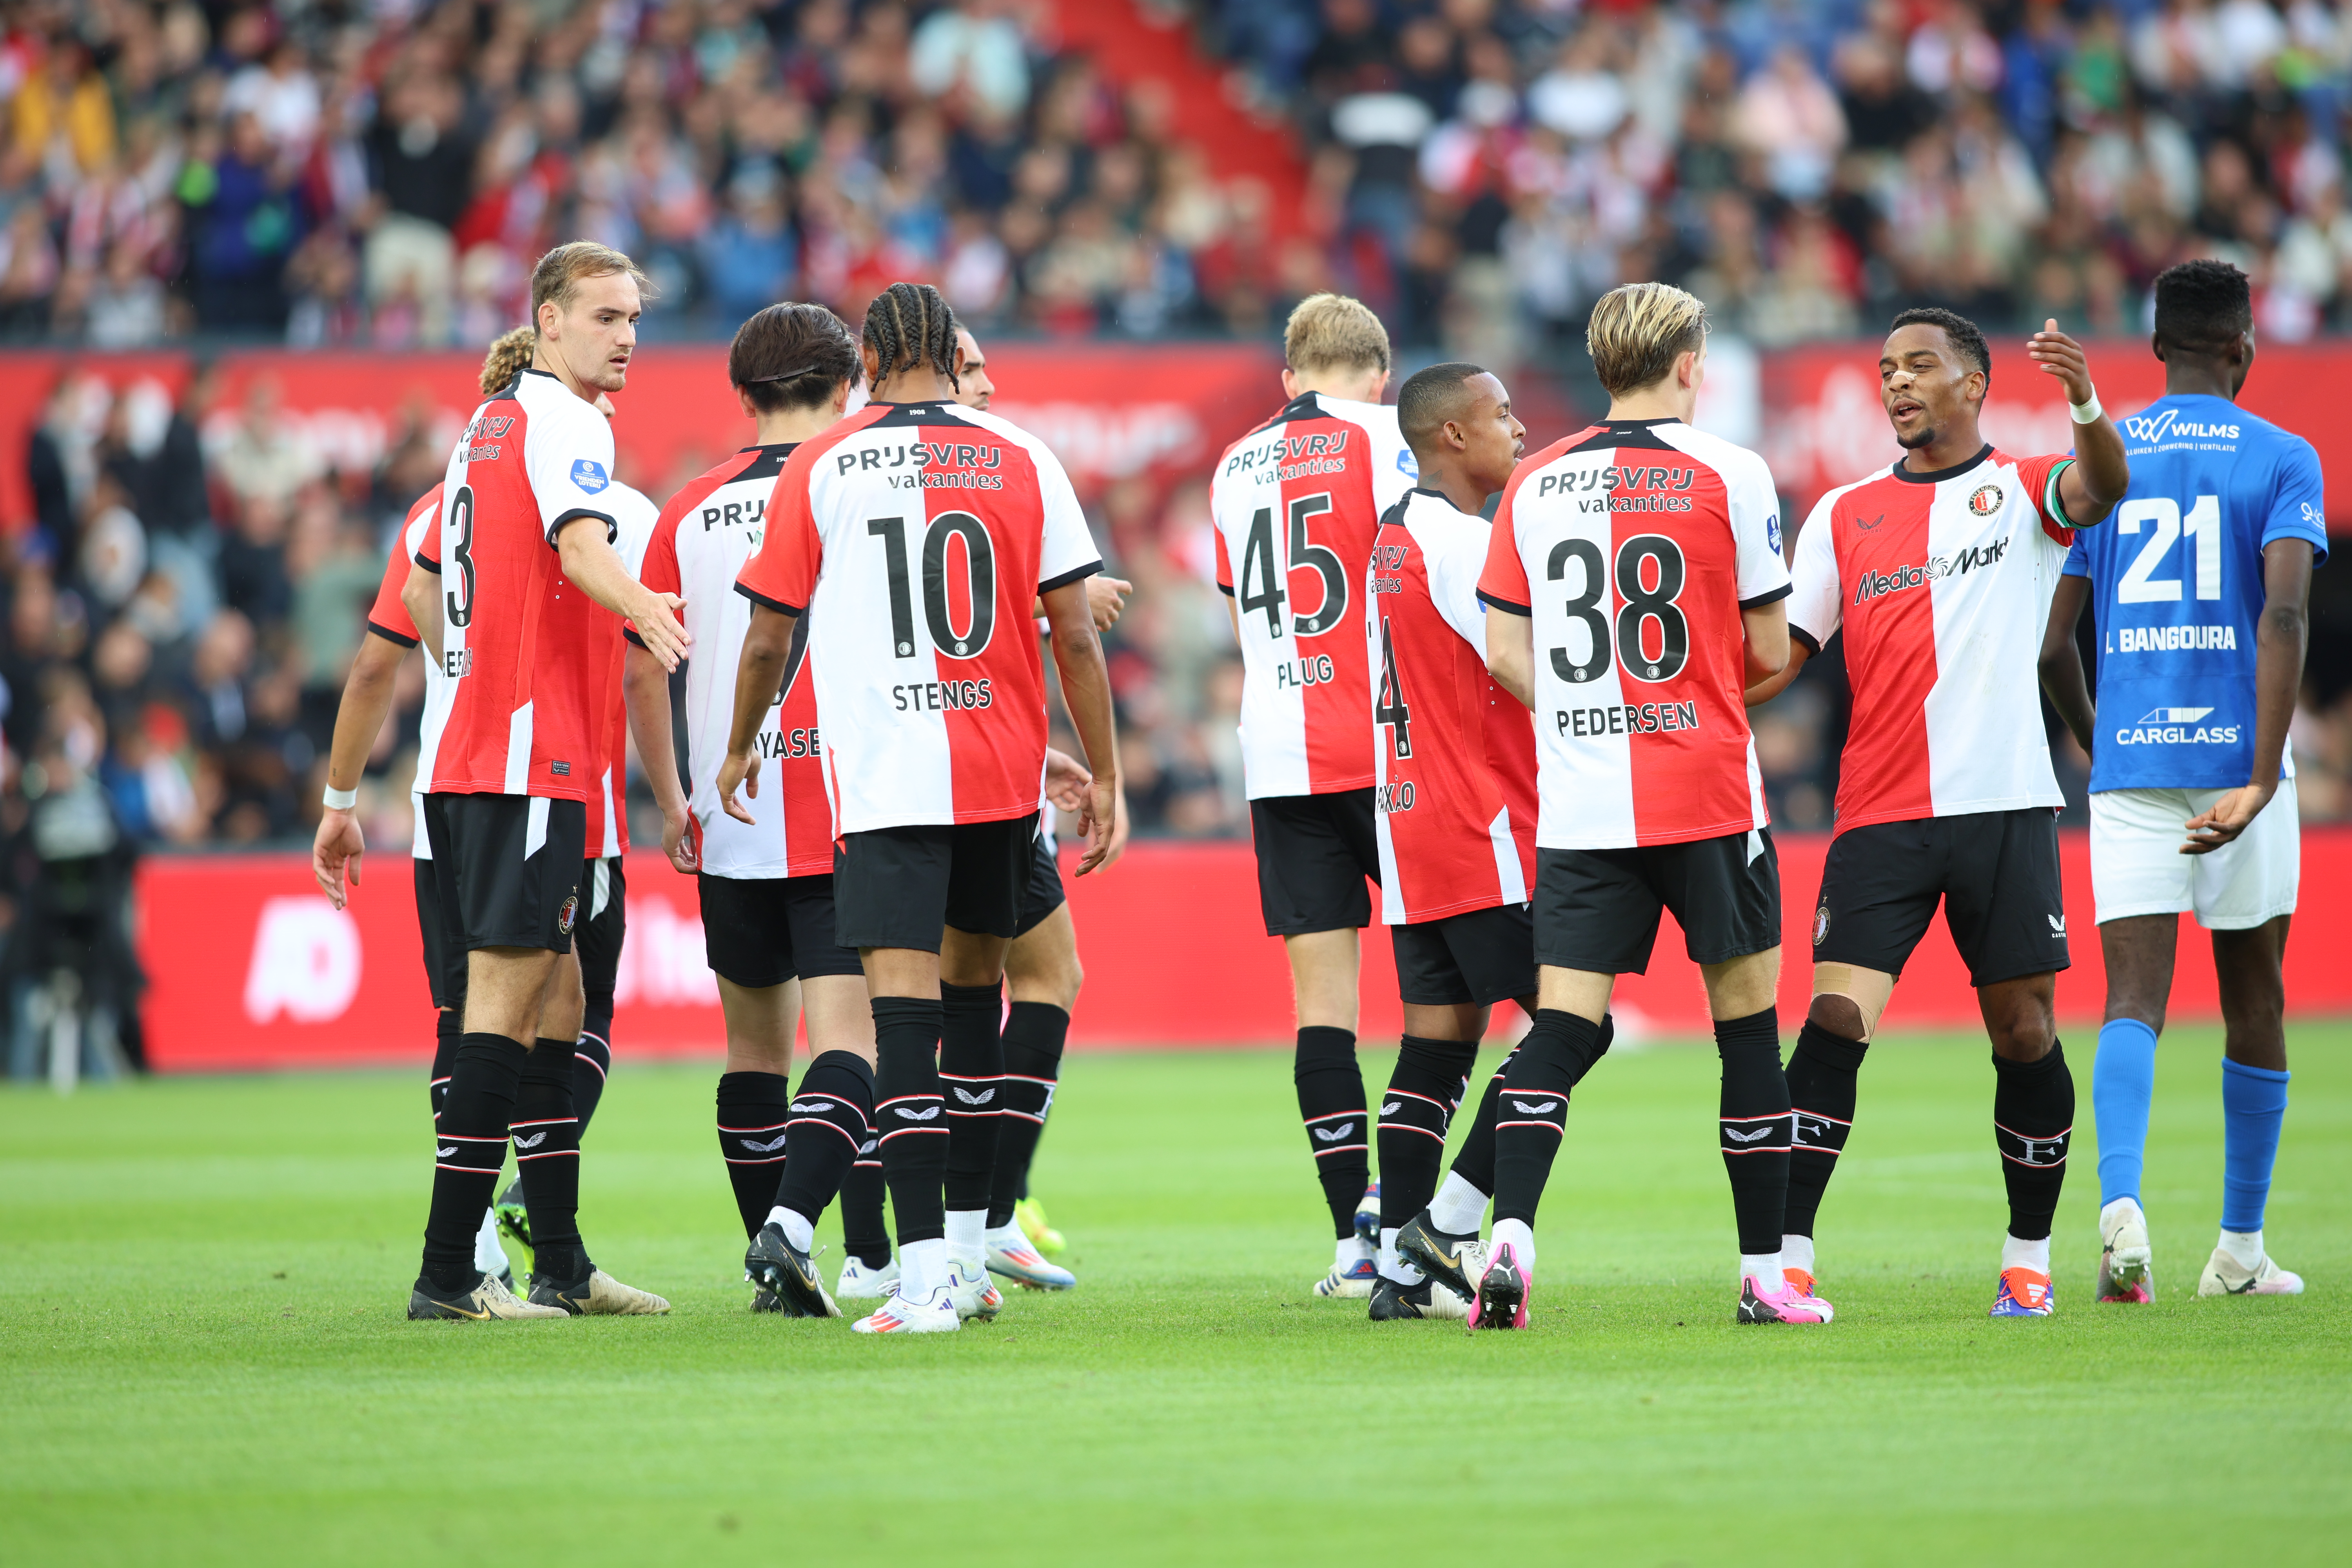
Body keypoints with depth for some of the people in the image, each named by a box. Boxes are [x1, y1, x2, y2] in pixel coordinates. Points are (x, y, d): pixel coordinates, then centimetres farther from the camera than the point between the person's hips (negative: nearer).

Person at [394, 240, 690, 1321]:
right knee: (503, 1005, -10)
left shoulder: (487, 426, 19)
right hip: (532, 757, -10)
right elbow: (581, 547, -29)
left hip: (465, 759, 10)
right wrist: (646, 612, -47)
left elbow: (423, 593, 26)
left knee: (554, 999, 15)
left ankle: (561, 1263, 19)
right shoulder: (564, 424, -9)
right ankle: (447, 1273, -13)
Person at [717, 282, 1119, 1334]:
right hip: (1004, 772, 3)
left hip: (884, 774, -3)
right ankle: (969, 1255, 25)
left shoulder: (819, 471, 1)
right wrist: (1103, 777, 10)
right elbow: (1076, 636, 3)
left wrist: (741, 749, 22)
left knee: (904, 1004, -9)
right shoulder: (1024, 465, 4)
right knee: (973, 987, 19)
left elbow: (767, 637, 6)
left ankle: (925, 1274, -20)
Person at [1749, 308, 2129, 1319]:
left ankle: (2029, 1256, 16)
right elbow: (1780, 654, 13)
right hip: (1880, 812, 1)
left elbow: (2101, 487, -16)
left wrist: (2086, 406, -37)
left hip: (2006, 806, -1)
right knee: (1836, 1017, -11)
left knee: (2024, 1032, 2)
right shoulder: (1845, 515, 13)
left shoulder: (2021, 489, 6)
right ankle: (1788, 1254, -10)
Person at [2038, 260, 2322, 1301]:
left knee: (2134, 999, -5)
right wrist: (2263, 780, -19)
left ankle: (2121, 1205, -30)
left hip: (2127, 760, 2)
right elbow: (2282, 615, -15)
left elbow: (2053, 640, 7)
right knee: (2254, 999, 13)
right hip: (2235, 750, -2)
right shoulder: (2282, 461, 0)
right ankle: (2240, 1249, 20)